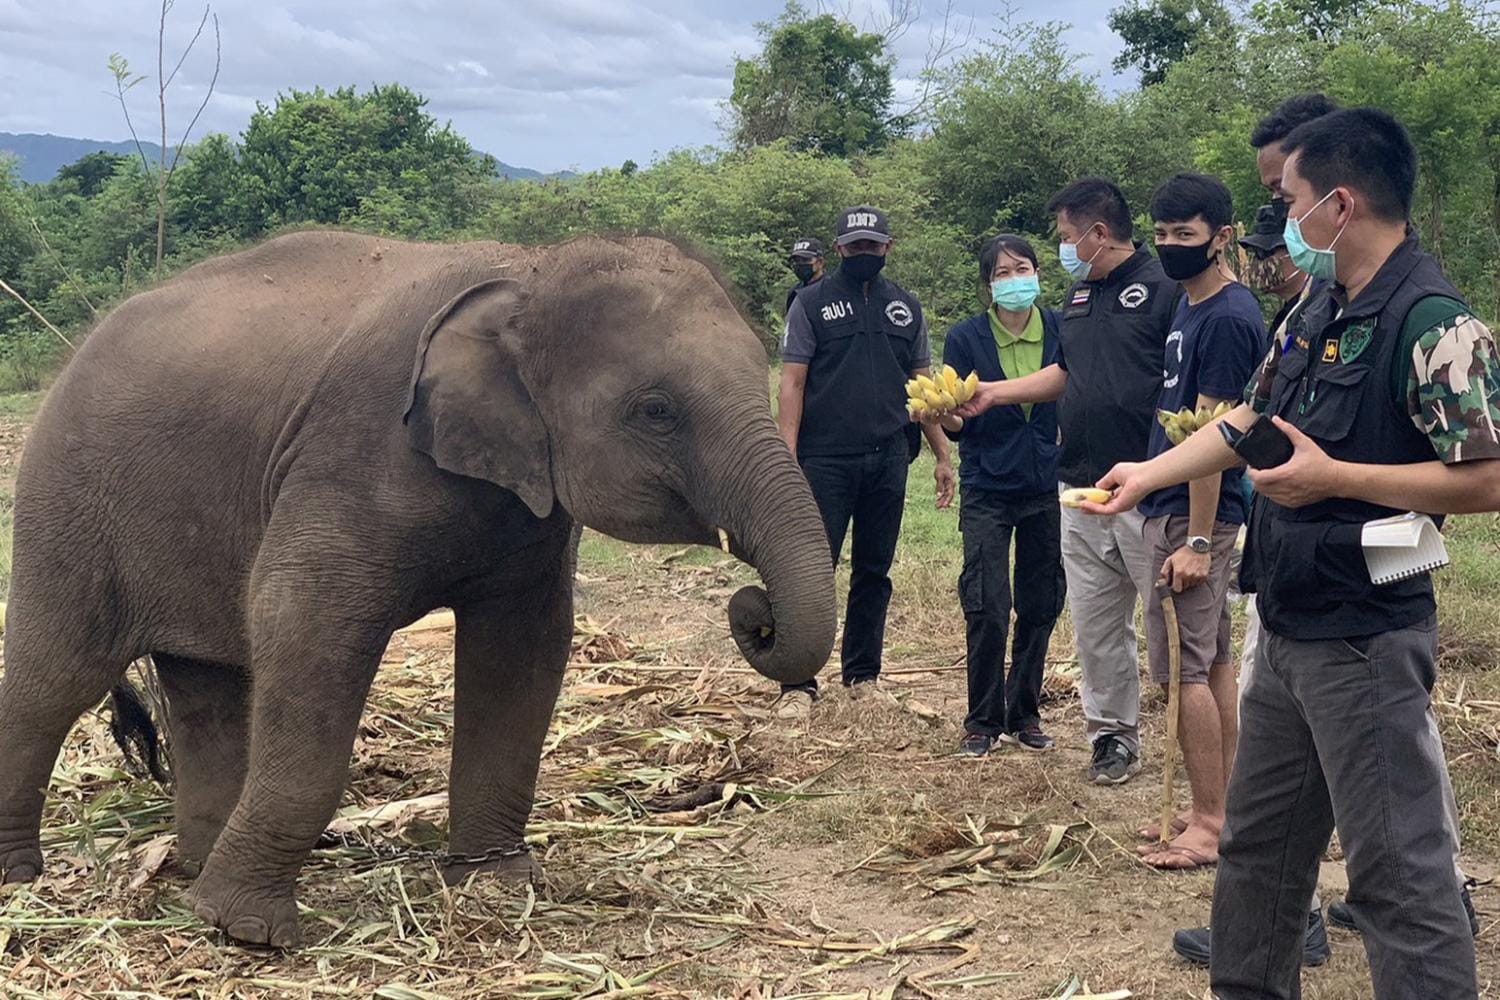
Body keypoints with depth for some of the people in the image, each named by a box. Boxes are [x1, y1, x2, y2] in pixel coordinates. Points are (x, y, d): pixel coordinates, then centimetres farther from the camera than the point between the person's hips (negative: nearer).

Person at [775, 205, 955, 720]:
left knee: (874, 572, 10)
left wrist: (942, 455, 9)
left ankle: (863, 675, 21)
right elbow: (792, 382, -4)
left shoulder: (905, 307, 12)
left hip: (887, 461, 4)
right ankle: (798, 684, -4)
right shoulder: (812, 303, 1)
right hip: (825, 460, -4)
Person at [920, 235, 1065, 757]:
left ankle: (1023, 713, 23)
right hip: (987, 492, -2)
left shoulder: (1061, 331, 0)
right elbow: (959, 425, -5)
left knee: (1041, 606, 7)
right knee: (988, 610, -7)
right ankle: (983, 721, 8)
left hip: (1047, 489, 2)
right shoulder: (965, 338, -4)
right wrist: (944, 414, -27)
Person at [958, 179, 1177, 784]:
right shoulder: (1080, 296, 17)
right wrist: (995, 392, 21)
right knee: (1095, 621, 12)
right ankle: (1114, 732, 23)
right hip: (1082, 488, 8)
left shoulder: (1162, 288, -10)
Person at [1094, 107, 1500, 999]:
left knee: (1397, 866, -3)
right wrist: (1150, 473, 20)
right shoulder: (1318, 314, 10)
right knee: (1259, 838, 20)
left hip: (1364, 639, -10)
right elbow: (1251, 419, 21)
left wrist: (1333, 477, -23)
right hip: (1288, 628, 10)